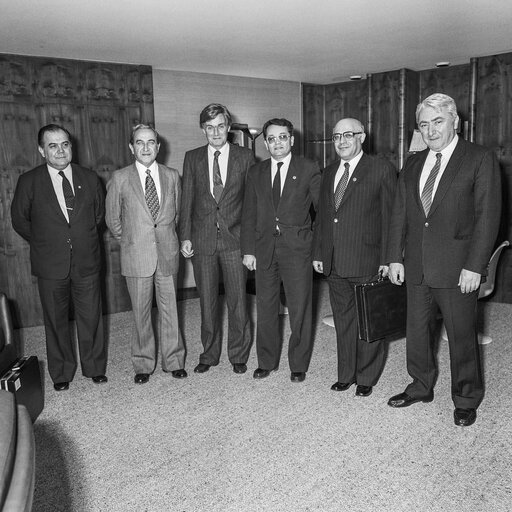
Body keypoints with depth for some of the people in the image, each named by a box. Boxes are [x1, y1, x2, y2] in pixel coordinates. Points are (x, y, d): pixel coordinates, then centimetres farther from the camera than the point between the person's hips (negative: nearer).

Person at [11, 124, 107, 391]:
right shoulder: (28, 182, -3)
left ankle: (95, 368, 28)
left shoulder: (90, 178, 2)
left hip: (87, 261, 1)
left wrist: (84, 238, 11)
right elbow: (19, 220, 8)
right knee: (56, 321, 10)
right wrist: (43, 243, 8)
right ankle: (61, 373, 28)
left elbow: (99, 213, 15)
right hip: (50, 265, -1)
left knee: (91, 317, 9)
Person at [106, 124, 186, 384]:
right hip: (136, 256, -1)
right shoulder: (120, 179, -2)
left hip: (167, 254, 2)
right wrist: (130, 241, 8)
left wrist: (165, 236, 11)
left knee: (170, 309, 9)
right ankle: (143, 364, 23)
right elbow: (113, 219, 7)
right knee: (141, 313, 7)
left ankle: (173, 361, 24)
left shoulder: (172, 176, 4)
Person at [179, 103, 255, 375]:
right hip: (202, 238, 2)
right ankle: (209, 354, 26)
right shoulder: (192, 158, 7)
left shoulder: (245, 156, 2)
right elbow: (187, 200, 7)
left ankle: (238, 355, 21)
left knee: (237, 299, 4)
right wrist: (185, 237, 0)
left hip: (234, 238, -1)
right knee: (207, 301, 10)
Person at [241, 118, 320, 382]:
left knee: (299, 309, 3)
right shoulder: (256, 172, 10)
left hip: (297, 247, -3)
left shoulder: (309, 169, 0)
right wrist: (248, 250, 3)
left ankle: (299, 364, 20)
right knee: (265, 308, 10)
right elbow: (249, 214, 10)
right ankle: (266, 361, 27)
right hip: (264, 248, 3)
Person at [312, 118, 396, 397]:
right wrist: (318, 254, 12)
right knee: (343, 321, 14)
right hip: (334, 263, 5)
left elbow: (390, 216, -6)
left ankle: (366, 378, 23)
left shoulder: (381, 169, -3)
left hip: (366, 262, -5)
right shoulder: (328, 172, 14)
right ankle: (346, 374, 29)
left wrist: (388, 258, -10)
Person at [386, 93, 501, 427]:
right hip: (416, 267, 5)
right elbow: (400, 214, 11)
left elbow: (488, 215, -10)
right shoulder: (413, 165, 11)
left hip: (457, 269, -5)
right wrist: (395, 257, 4)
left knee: (462, 336, 7)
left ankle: (466, 400, 27)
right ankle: (421, 388, 35)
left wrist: (474, 266, -15)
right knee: (417, 331, 15)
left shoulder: (480, 159, -5)